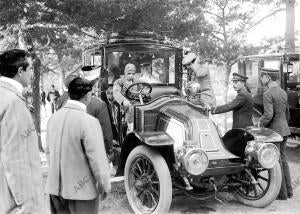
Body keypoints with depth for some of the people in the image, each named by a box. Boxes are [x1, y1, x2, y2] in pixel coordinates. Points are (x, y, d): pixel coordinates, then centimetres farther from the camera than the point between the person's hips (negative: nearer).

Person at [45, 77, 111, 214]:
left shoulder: (54, 117, 0)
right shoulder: (89, 122, -20)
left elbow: (49, 151, 10)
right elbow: (97, 159, -18)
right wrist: (105, 186, -6)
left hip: (55, 187, 6)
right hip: (81, 189, -6)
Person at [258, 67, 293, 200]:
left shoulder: (268, 94, -16)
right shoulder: (283, 92, 10)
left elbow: (268, 115, -25)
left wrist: (259, 126, -11)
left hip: (273, 131, -8)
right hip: (284, 130, 8)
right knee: (283, 160, 16)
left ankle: (281, 194, 8)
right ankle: (288, 191, 24)